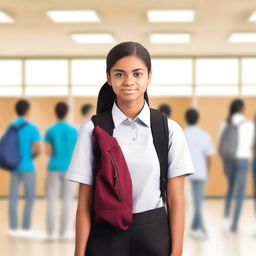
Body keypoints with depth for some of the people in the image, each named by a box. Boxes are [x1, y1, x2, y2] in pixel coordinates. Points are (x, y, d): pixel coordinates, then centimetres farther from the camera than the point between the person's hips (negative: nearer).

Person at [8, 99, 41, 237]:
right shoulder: (32, 128, -11)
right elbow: (38, 150, -17)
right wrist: (32, 156, 4)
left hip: (14, 166, 5)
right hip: (27, 167, -5)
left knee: (13, 197, 6)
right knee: (30, 197, 6)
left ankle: (13, 228, 7)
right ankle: (25, 228, 3)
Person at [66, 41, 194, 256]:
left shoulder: (169, 130, -2)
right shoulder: (93, 130, -4)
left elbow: (175, 199, -1)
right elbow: (84, 201, -3)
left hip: (154, 233, 1)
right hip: (106, 235, 0)